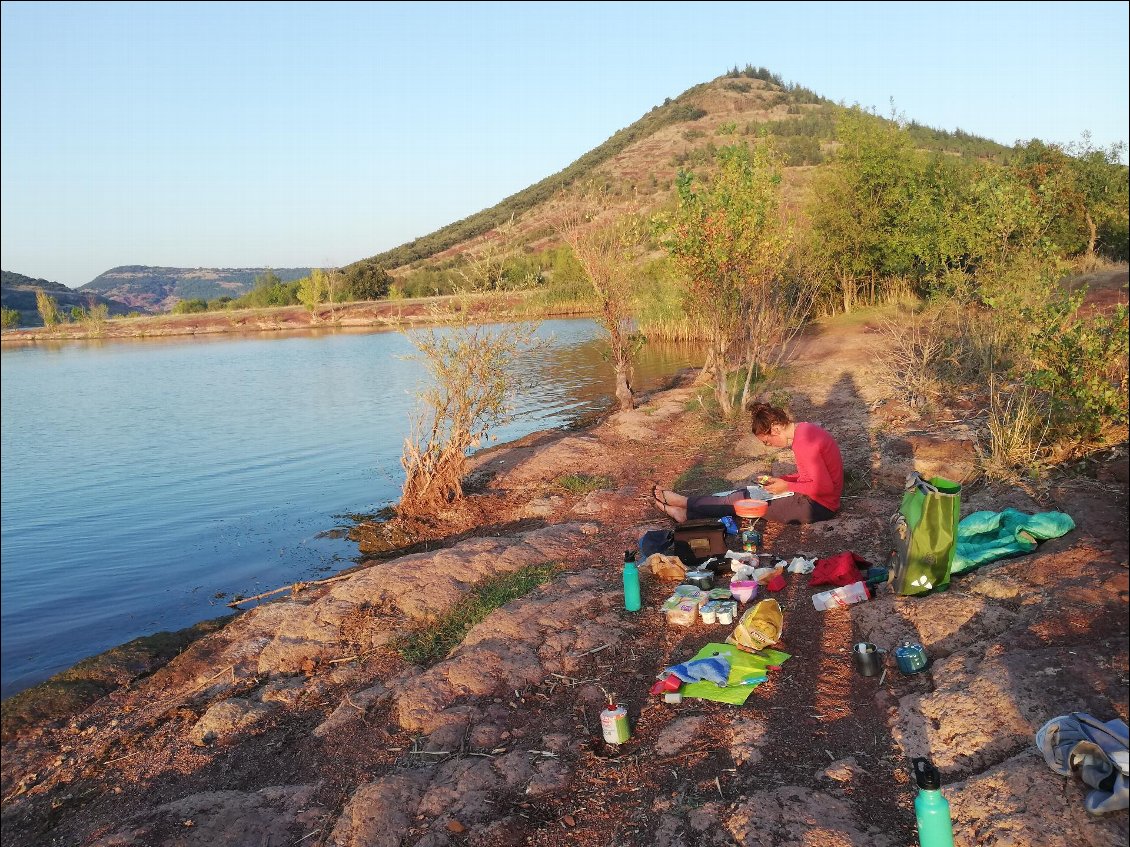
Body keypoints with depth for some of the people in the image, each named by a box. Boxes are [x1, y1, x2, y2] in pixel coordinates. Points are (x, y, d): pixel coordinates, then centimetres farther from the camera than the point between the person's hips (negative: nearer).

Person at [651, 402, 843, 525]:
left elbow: (825, 486, -26)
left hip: (817, 506, -9)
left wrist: (786, 487, -17)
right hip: (816, 501, 9)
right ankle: (687, 512, 9)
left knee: (743, 499, -3)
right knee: (746, 493, 8)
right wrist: (779, 480, 6)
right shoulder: (803, 430, 7)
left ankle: (685, 504, 9)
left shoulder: (804, 442, -25)